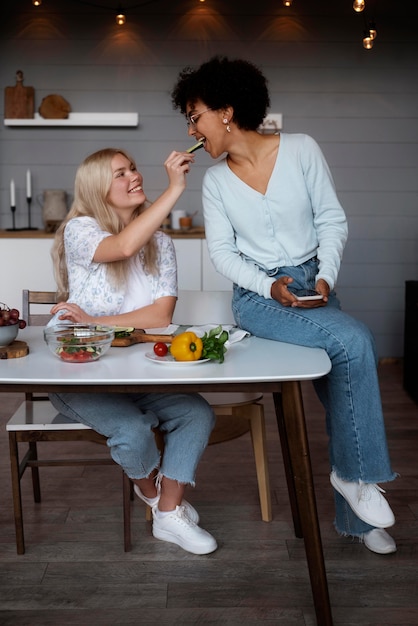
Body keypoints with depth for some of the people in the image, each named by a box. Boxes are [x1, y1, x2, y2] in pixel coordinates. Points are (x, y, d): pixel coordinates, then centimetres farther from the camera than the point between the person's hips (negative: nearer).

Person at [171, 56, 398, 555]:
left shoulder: (301, 150, -2)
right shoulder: (215, 180, 2)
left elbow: (332, 220, 1)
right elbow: (222, 252, 0)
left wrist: (325, 277, -12)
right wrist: (269, 287, -15)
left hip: (312, 284, 2)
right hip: (257, 296, -2)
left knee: (343, 398, -5)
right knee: (353, 342, -27)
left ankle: (355, 517, 15)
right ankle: (357, 474, -9)